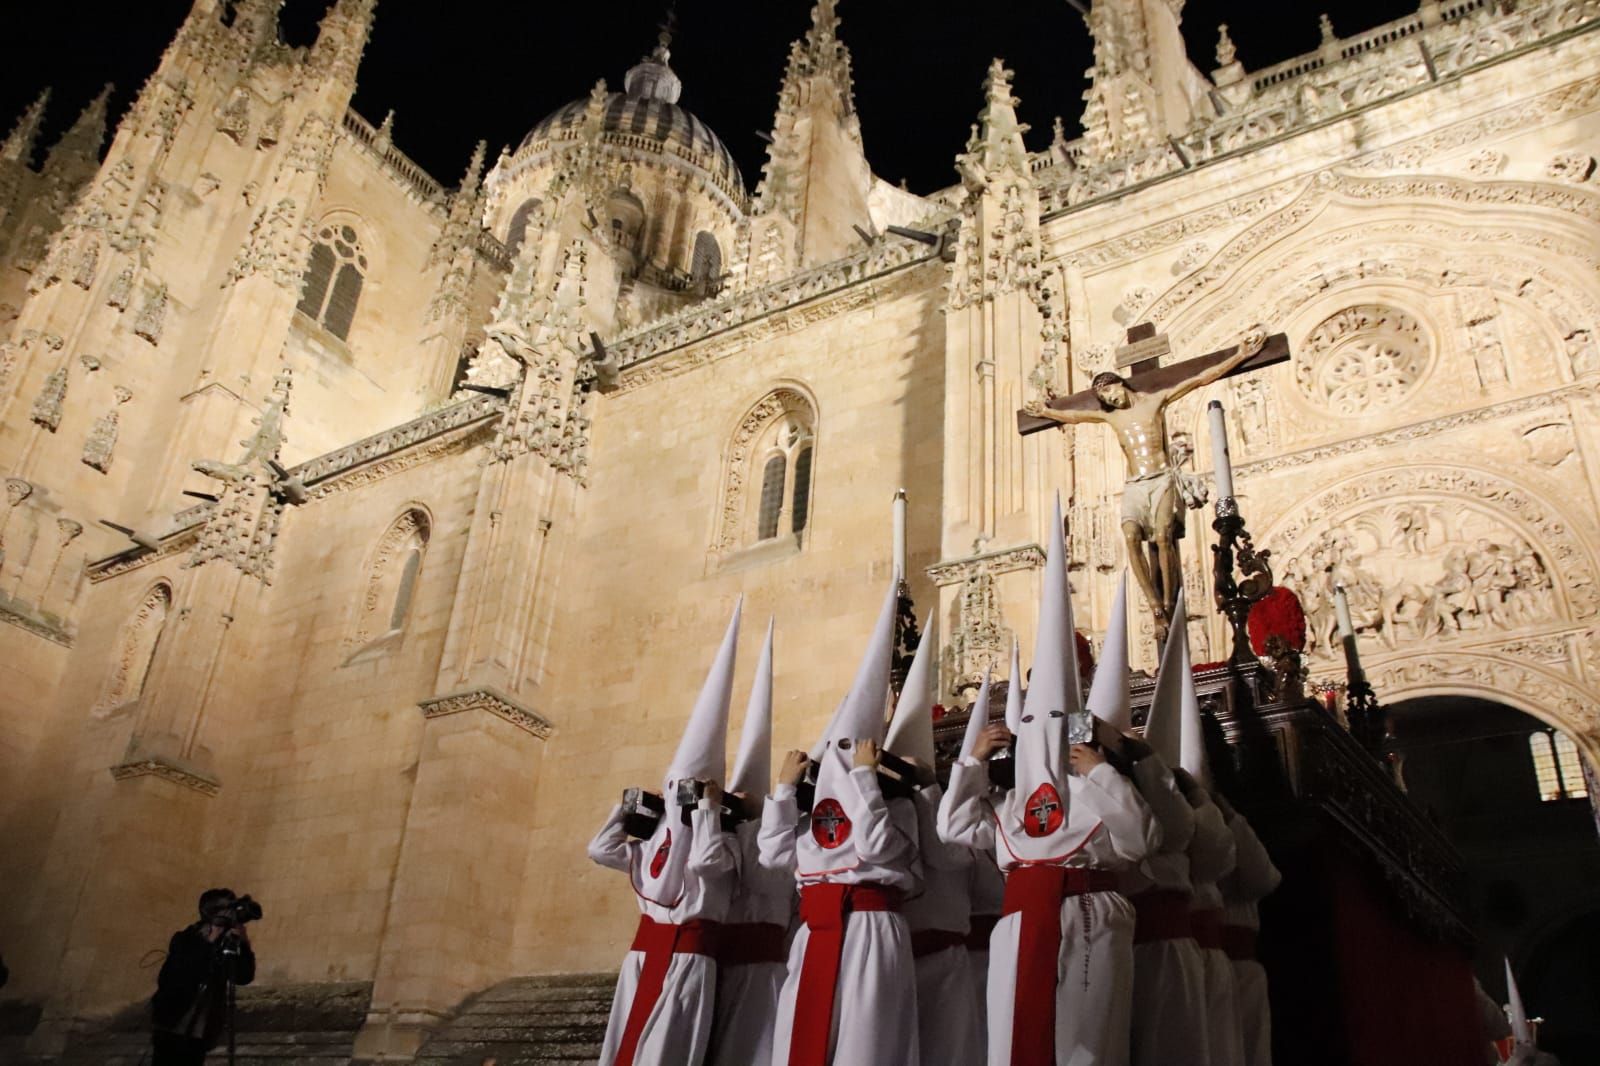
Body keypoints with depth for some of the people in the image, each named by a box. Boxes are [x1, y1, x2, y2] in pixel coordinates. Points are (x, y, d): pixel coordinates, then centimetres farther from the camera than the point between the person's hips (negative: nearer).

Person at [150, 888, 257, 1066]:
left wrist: (243, 943, -25)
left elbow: (243, 977, -10)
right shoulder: (185, 939, -4)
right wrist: (208, 943, -25)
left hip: (201, 1031, 3)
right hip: (171, 1025, -3)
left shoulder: (226, 945, 3)